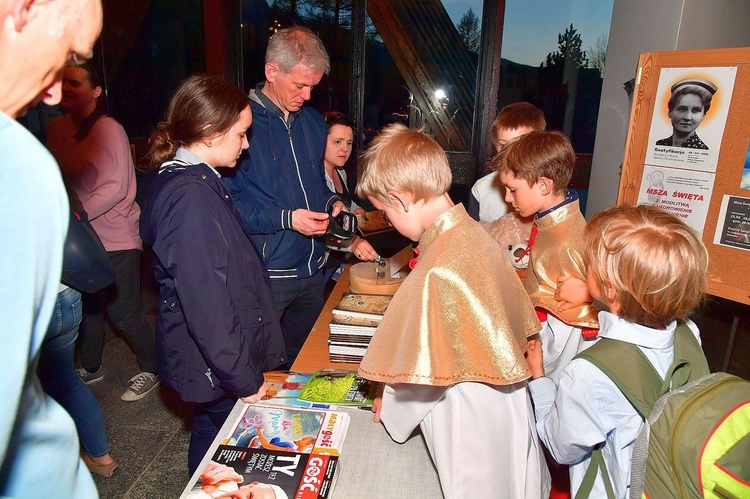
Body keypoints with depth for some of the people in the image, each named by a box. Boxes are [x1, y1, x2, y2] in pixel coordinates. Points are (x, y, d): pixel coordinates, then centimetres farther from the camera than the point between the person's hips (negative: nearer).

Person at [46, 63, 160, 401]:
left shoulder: (108, 129, -13)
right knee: (86, 306, 19)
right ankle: (90, 369, 40)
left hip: (115, 237, -7)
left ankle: (151, 370, 20)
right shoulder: (56, 128, 8)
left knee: (123, 313, -2)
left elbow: (116, 188, -18)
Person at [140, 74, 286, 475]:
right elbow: (206, 302, -27)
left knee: (211, 441, 25)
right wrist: (243, 380, -19)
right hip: (215, 366, -9)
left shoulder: (191, 181, 6)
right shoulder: (190, 196, -26)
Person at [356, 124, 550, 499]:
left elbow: (424, 371, -20)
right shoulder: (474, 233, -6)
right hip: (503, 404, 7)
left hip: (472, 422, -7)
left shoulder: (437, 272, -31)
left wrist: (390, 407, 1)